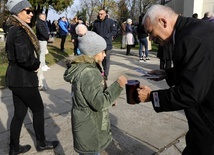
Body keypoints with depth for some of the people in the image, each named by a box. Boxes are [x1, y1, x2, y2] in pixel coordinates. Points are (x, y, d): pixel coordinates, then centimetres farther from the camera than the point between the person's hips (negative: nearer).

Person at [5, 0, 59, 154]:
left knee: (19, 113, 17)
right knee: (38, 109, 9)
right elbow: (24, 58, -30)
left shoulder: (14, 29, 11)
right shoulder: (20, 32, -20)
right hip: (23, 79, -9)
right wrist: (36, 65, -11)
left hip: (15, 77, 9)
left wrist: (34, 64, 3)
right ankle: (42, 143, 28)